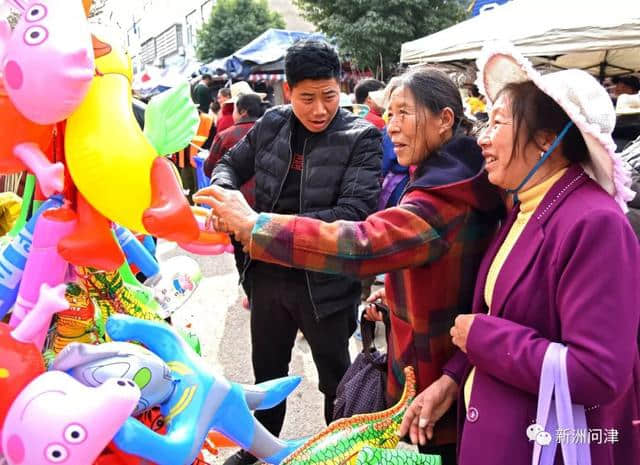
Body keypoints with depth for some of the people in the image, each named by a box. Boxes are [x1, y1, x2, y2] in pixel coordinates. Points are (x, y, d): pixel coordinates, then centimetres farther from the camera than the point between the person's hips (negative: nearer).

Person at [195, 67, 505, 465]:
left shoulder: (443, 198, -28)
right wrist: (394, 298, 7)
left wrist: (253, 225, -37)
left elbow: (359, 243, -39)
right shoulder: (461, 182, 6)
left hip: (434, 383, -9)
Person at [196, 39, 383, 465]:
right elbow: (231, 164, 12)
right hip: (267, 273, 5)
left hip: (324, 281, -4)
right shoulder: (271, 124, -1)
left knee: (336, 379, 16)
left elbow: (356, 212, -24)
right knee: (267, 369, 24)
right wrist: (227, 195, -13)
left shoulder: (362, 137, -14)